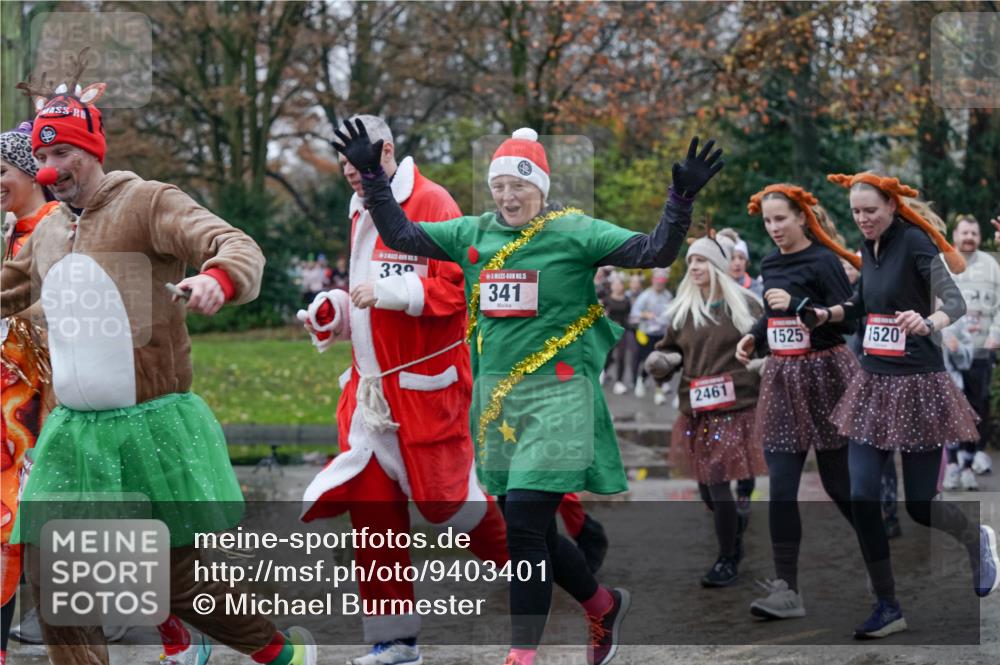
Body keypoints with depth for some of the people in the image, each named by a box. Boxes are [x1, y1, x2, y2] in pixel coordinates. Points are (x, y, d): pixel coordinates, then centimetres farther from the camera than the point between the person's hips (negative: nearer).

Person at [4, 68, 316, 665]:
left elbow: (240, 246, -19)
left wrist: (218, 278, -40)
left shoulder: (148, 203, -5)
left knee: (177, 574, 0)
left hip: (152, 424, -6)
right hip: (74, 431, 6)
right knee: (51, 571, -1)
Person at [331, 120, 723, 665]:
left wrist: (681, 198, -26)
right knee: (529, 532, 12)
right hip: (495, 397, 6)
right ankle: (604, 606, 36)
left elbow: (655, 252, -12)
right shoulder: (474, 234, 9)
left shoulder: (574, 232, -5)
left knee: (523, 524, -14)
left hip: (557, 395, -6)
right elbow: (401, 235, 9)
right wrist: (371, 177, 1)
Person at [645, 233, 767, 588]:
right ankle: (734, 538, 34)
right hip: (696, 411, 4)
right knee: (706, 485, 7)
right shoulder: (682, 309, 10)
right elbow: (669, 349, 17)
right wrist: (660, 361, -3)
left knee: (718, 482, -12)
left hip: (734, 408, -4)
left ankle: (728, 560, 1)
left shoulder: (745, 305, 1)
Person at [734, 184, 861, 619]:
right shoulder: (770, 265, 10)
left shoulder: (823, 261, -10)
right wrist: (753, 337, 5)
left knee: (837, 481, 4)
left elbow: (848, 321, -15)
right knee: (781, 487, -4)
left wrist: (797, 304, -23)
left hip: (824, 373, -6)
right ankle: (786, 588, -5)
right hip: (782, 376, 6)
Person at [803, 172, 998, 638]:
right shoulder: (869, 248, 7)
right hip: (873, 381, 7)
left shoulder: (915, 242, -14)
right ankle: (888, 607, 7)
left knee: (919, 505, 1)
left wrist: (928, 323, -43)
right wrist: (825, 315, 7)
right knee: (862, 498, -3)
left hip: (917, 384, -6)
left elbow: (955, 301, -23)